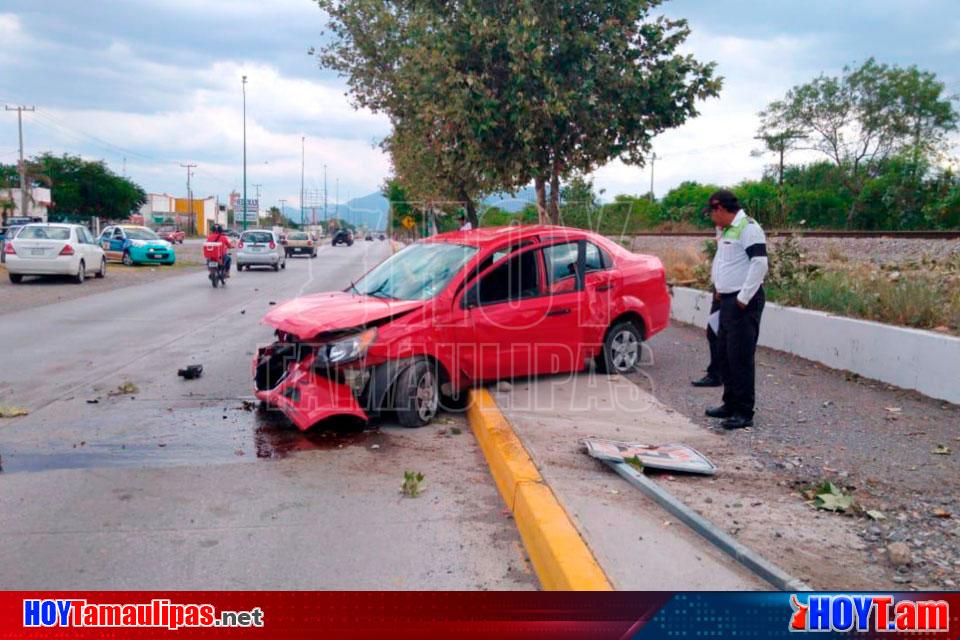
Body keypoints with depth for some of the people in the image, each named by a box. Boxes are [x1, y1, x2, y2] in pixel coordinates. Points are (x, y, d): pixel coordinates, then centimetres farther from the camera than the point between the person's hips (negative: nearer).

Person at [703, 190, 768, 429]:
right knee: (724, 353, 15)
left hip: (744, 303, -10)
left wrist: (743, 298, -21)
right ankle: (730, 404, 26)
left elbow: (759, 264, -21)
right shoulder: (726, 231, 16)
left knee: (741, 357, -8)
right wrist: (719, 288, 17)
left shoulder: (748, 228, -14)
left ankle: (744, 413, -1)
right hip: (727, 300, 10)